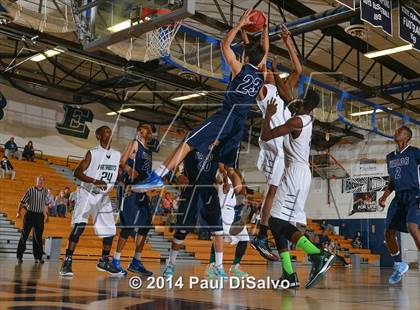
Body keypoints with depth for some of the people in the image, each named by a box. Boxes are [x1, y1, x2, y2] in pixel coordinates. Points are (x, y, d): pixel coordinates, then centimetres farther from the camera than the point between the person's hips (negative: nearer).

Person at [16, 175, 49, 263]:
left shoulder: (45, 192, 7)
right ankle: (19, 256, 6)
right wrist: (19, 212, -10)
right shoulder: (30, 190, -3)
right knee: (24, 236, -1)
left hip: (40, 216, 3)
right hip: (30, 214, -3)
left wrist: (46, 215, 18)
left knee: (38, 237, 5)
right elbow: (22, 202, -3)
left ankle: (38, 257, 11)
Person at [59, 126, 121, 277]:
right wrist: (95, 181, -32)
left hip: (103, 196, 6)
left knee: (110, 229, 8)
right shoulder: (92, 153, -11)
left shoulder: (117, 155, 4)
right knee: (79, 225, -21)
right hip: (87, 193, -6)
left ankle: (104, 261, 28)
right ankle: (67, 262, -18)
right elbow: (77, 172, -18)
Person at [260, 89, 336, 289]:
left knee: (278, 222, -17)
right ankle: (289, 276, 5)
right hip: (298, 173, 10)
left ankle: (319, 256, -29)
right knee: (278, 223, 8)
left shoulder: (297, 121, -12)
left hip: (295, 173, -10)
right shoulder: (306, 119, 16)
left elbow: (265, 136, -11)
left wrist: (268, 114, 2)